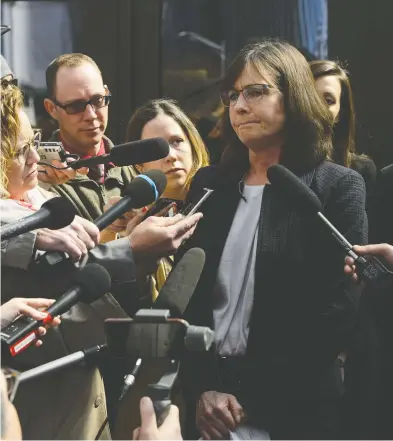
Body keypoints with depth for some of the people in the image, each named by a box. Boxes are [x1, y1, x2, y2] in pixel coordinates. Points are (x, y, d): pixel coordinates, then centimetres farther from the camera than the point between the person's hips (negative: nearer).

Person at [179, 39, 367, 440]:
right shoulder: (208, 184, 9)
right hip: (207, 398, 4)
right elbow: (185, 292, 5)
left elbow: (336, 313, -10)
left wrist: (250, 400, -13)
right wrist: (200, 388, -9)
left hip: (295, 408, -3)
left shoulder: (338, 187, -4)